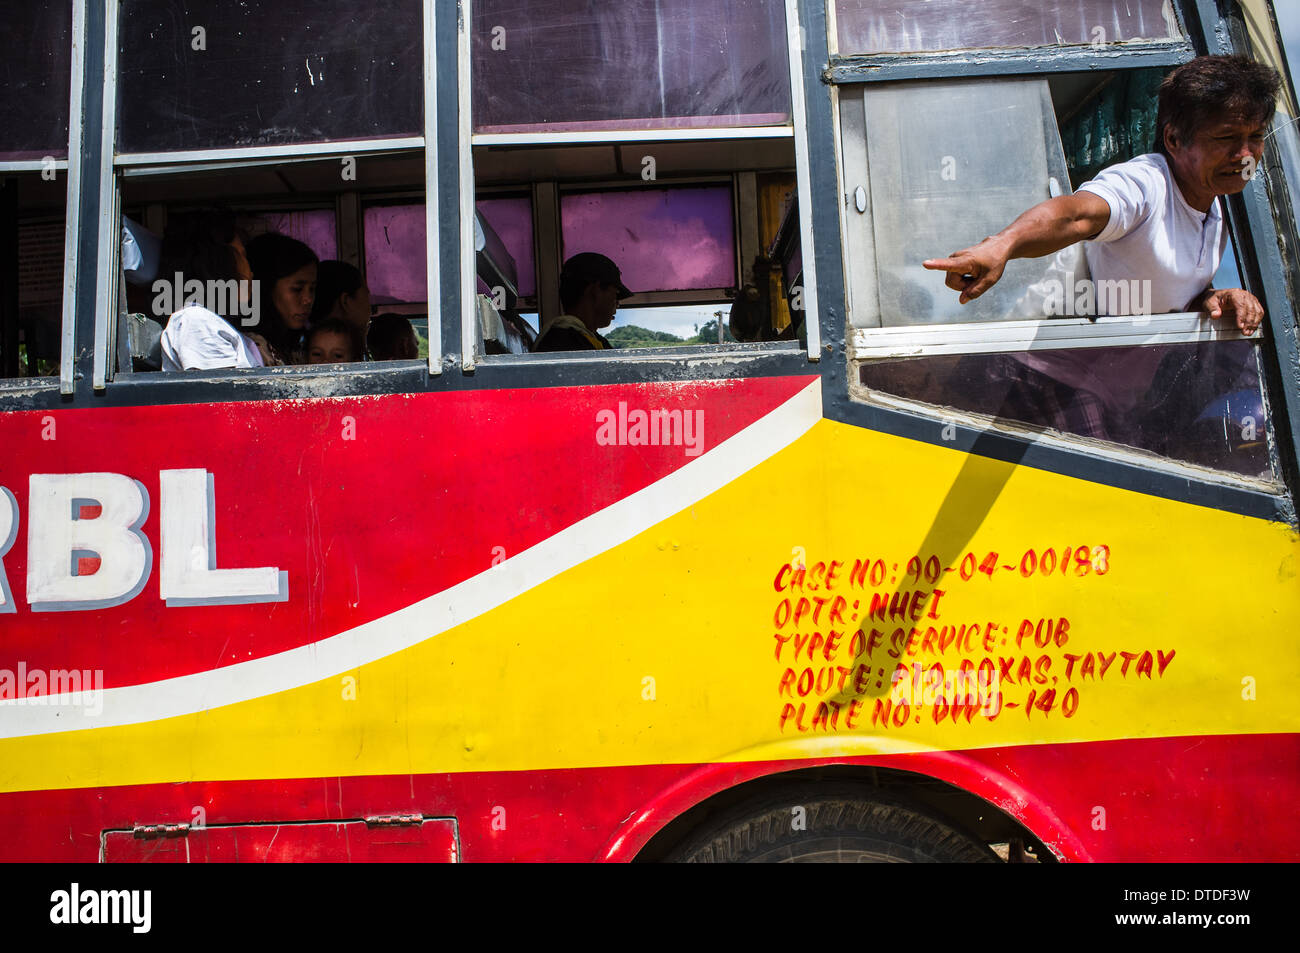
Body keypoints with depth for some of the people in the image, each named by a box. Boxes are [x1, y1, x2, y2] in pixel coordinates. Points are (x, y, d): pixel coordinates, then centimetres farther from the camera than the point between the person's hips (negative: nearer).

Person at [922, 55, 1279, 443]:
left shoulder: (1219, 218, 10)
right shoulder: (1143, 182, -20)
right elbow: (1077, 214, -42)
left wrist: (1212, 300, -8)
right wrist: (1000, 245, -64)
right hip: (1056, 378, -9)